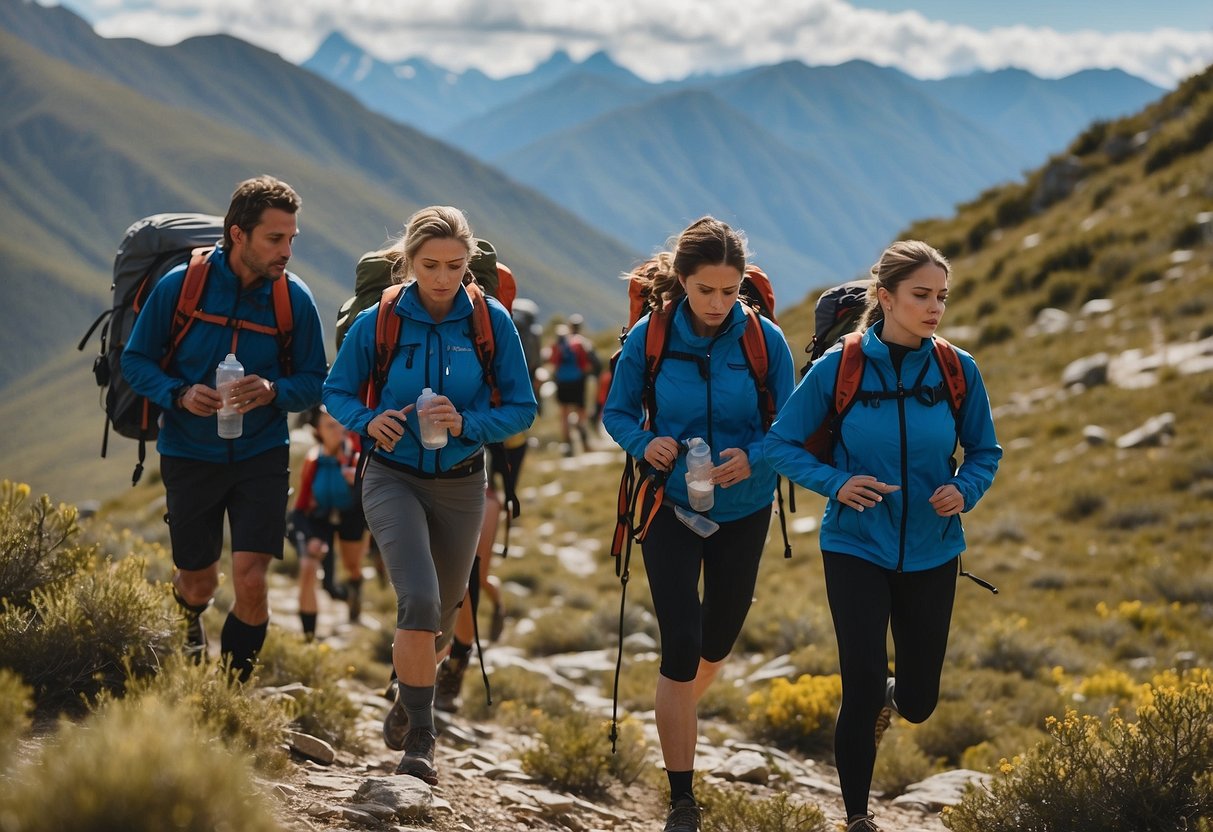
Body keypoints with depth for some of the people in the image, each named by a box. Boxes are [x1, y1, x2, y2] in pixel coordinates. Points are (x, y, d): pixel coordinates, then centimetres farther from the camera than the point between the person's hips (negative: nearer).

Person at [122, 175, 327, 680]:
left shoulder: (295, 299, -7)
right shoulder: (180, 285, -10)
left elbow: (313, 381, 0)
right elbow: (135, 360, -2)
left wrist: (273, 390, -22)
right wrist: (180, 393, -21)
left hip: (262, 456, 0)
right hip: (190, 454, 0)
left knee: (250, 583, -13)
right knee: (199, 584, 14)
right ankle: (188, 620, 53)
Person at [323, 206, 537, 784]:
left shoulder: (492, 322, -7)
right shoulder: (378, 321, -8)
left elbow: (521, 408, -3)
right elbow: (336, 391, 3)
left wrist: (468, 424, -21)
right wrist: (368, 420, -18)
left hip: (460, 486, 2)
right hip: (394, 480, -2)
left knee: (443, 612, 17)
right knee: (419, 600, -21)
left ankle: (409, 698, 48)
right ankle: (418, 739, -10)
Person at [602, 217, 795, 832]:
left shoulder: (764, 340, -11)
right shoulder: (650, 336, -11)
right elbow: (616, 413, -1)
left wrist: (752, 458, -27)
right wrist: (644, 443, -22)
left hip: (743, 510, 2)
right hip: (671, 507, -2)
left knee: (719, 637, 19)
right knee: (680, 646, -11)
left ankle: (677, 710, 54)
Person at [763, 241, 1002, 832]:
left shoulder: (958, 371, -5)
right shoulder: (837, 368, -10)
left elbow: (984, 452, 7)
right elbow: (782, 444, -4)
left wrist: (964, 490, -15)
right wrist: (836, 483, -21)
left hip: (931, 554, 2)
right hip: (857, 549, -2)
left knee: (919, 703, 11)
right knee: (862, 690, -10)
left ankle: (890, 696, 49)